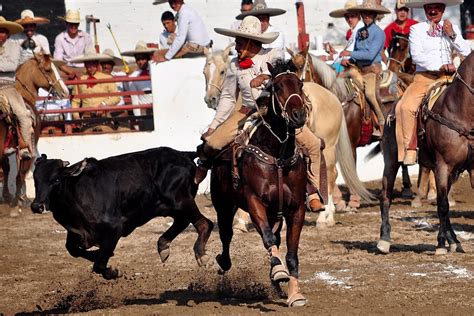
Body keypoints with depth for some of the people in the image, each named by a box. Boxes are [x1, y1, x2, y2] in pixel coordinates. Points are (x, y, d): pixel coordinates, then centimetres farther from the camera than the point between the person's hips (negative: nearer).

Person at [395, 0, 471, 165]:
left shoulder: (452, 28, 15)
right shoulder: (417, 29, 6)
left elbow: (466, 52, 5)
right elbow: (416, 55, -7)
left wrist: (452, 35, -8)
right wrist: (440, 66, -17)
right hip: (424, 76, -2)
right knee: (405, 107, -26)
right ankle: (410, 149, -22)